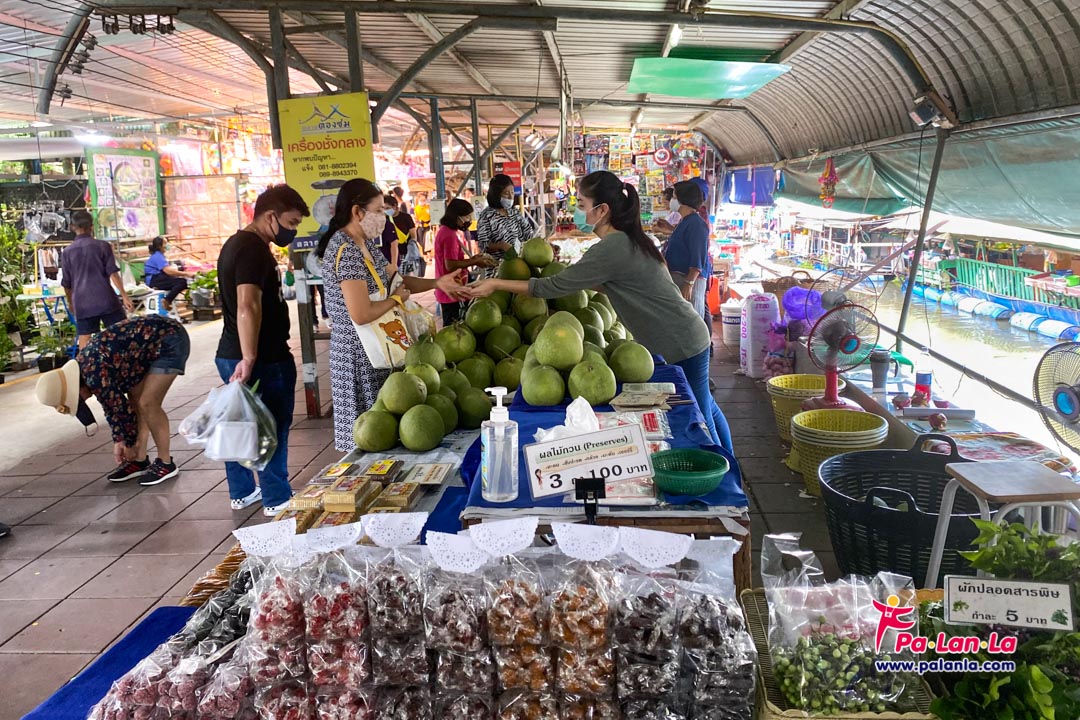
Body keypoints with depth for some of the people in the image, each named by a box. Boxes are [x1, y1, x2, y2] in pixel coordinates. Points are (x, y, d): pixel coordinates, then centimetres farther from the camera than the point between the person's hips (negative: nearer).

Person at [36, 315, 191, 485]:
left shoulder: (95, 376, -23)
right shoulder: (84, 367, 4)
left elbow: (121, 409, -14)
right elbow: (113, 405, 13)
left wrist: (129, 445, 1)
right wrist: (118, 441, 14)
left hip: (170, 341, -9)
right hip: (155, 340, 9)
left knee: (148, 403, -11)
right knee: (135, 398, 8)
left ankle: (166, 464, 1)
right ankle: (140, 461, 16)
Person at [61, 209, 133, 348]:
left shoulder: (66, 252, 9)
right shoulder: (102, 246, 1)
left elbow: (67, 283, 14)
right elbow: (113, 273, -6)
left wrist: (70, 303, 29)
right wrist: (124, 296, -6)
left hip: (82, 303, 2)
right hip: (106, 299, -2)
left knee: (84, 340, 3)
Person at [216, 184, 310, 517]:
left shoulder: (235, 243, 15)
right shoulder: (254, 249, -18)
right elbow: (248, 306, -29)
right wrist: (250, 358, -30)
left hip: (231, 353, 10)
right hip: (264, 358, -10)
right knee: (273, 427, 2)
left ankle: (241, 492, 29)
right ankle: (277, 499, 12)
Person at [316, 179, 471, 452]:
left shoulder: (365, 244, 9)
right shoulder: (345, 251, -21)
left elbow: (395, 280, 15)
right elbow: (361, 314, -27)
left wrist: (437, 283, 3)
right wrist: (397, 299, -11)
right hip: (360, 354, -9)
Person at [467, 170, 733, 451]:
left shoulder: (612, 249, -24)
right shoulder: (627, 239, 6)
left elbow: (554, 287, -22)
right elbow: (607, 284, 14)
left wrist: (495, 284, -14)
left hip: (680, 346, -10)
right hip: (685, 337, 10)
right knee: (706, 410, 21)